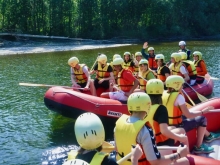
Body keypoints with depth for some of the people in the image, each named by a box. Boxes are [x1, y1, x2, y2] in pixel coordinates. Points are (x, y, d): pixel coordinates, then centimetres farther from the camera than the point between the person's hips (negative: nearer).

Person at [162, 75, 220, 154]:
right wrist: (203, 111, -8)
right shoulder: (179, 97, -22)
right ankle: (198, 147, 8)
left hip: (168, 125, 8)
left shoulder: (164, 94, 0)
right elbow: (188, 115, -20)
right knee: (202, 119, 3)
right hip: (177, 127, -8)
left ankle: (208, 136, 42)